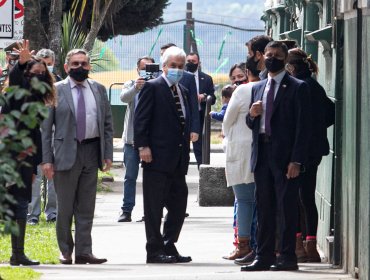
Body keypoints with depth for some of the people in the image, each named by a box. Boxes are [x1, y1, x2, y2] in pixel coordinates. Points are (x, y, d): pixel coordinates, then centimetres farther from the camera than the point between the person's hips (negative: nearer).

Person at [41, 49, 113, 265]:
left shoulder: (99, 90, 10)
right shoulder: (55, 91, 0)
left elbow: (107, 123, 13)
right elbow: (45, 127, -1)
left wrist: (108, 153, 5)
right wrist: (46, 159, -7)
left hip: (92, 152, 3)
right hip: (66, 153, -3)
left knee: (86, 207, 4)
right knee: (65, 206, 2)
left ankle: (83, 251, 8)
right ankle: (66, 251, 13)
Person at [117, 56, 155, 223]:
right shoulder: (131, 85, 6)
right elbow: (124, 97, -14)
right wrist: (136, 87, -35)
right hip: (132, 138, 1)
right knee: (130, 176, 3)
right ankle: (126, 211, 5)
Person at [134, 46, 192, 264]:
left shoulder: (183, 91, 18)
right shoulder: (152, 88, -4)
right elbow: (141, 119, -10)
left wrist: (186, 151, 14)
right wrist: (143, 146, -18)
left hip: (178, 159, 7)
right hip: (158, 156, -7)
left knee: (179, 204, 8)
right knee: (154, 206, -2)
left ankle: (169, 246, 17)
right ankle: (154, 250, 2)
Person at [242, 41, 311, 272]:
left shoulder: (297, 88, -3)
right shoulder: (258, 88, 17)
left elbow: (303, 127, -8)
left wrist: (296, 160, -15)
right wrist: (252, 115, -2)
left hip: (285, 156, -6)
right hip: (262, 155, 6)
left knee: (286, 207, -5)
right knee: (264, 207, 7)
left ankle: (287, 256, -1)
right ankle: (264, 256, 11)